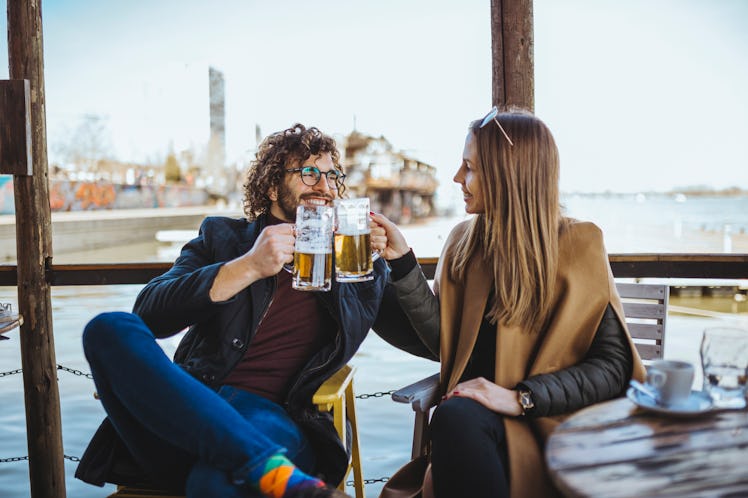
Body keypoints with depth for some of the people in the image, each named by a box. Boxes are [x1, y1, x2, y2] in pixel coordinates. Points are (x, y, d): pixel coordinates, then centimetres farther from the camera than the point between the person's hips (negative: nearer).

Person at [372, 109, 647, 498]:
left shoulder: (577, 245, -2)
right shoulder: (464, 243, 11)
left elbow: (613, 365, -7)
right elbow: (442, 341, 1)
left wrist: (521, 398, -18)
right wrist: (401, 260, -4)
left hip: (550, 424, -3)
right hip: (472, 414, 3)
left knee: (456, 416, -33)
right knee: (453, 416, -32)